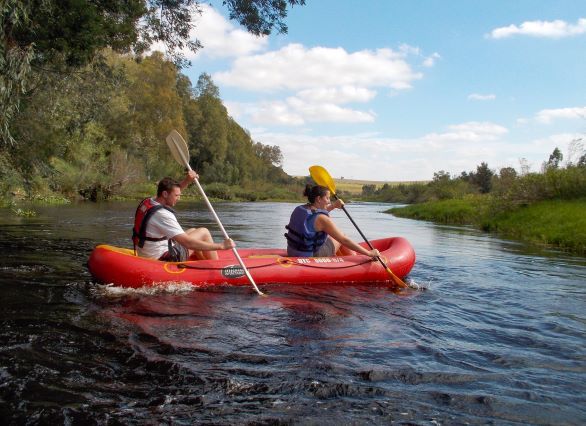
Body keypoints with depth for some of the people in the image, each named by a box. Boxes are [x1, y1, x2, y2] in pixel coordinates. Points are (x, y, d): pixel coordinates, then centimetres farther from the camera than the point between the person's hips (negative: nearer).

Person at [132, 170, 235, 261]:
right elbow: (187, 243, -31)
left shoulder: (147, 202, 1)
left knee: (193, 231, 24)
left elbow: (173, 189, 20)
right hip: (163, 260, -10)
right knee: (203, 232, 0)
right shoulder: (163, 214, -27)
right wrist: (221, 246, -27)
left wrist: (187, 181, 0)